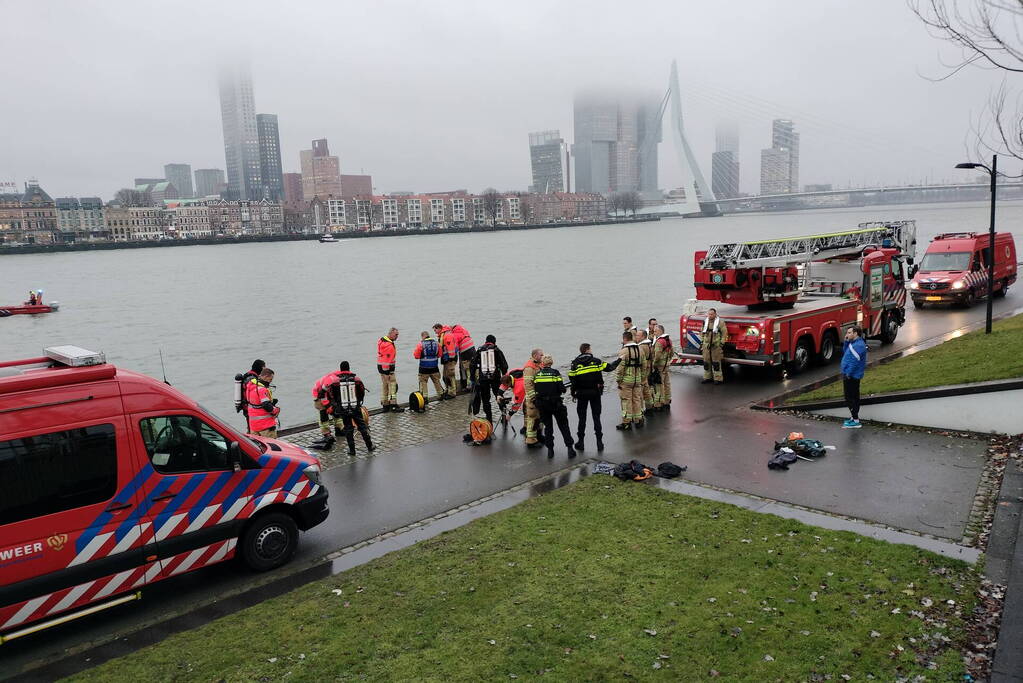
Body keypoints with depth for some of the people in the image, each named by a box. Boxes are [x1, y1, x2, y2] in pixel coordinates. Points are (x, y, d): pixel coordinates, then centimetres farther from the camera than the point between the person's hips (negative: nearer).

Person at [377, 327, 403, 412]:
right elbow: (387, 360, -24)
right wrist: (387, 373, -23)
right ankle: (393, 406, -4)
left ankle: (385, 405, 21)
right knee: (392, 385, -5)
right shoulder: (389, 345, -21)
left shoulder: (382, 340, 11)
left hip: (380, 366, 10)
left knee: (384, 386, 15)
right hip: (387, 368, -10)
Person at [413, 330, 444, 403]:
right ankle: (441, 394, 29)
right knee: (436, 381, 20)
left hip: (424, 367, -4)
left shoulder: (421, 344, -12)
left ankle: (424, 397, 1)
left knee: (423, 382, 6)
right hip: (434, 366, 4)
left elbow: (416, 356, -8)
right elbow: (439, 354, 10)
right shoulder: (436, 343, 2)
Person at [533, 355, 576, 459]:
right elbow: (562, 389, -12)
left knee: (548, 426, 14)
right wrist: (556, 393, 9)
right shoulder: (555, 373, -7)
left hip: (542, 404, 2)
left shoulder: (537, 375, 0)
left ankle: (550, 450, 11)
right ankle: (570, 448, 7)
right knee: (563, 426, 9)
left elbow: (535, 389, 1)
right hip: (555, 403, -2)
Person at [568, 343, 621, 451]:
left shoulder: (575, 364, -5)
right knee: (596, 417, 9)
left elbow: (572, 379, -9)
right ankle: (599, 441, 9)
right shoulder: (595, 361, -5)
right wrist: (619, 360, 15)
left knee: (582, 418, 10)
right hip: (595, 393, 0)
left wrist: (573, 393, 2)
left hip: (581, 394, 0)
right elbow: (609, 368, -1)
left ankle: (581, 442, 12)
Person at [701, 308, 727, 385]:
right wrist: (701, 343, 16)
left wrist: (721, 344, -11)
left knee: (716, 363, -4)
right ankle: (707, 377, 20)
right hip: (706, 346, 5)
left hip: (716, 346, -5)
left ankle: (718, 378, 3)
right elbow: (702, 333, 21)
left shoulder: (720, 322, -5)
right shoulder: (705, 322, 12)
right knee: (706, 362, 9)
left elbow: (724, 333, -6)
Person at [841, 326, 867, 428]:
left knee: (850, 398, -6)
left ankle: (855, 421, -3)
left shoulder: (858, 345, -21)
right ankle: (854, 417, 28)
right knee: (853, 397, 18)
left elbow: (854, 362, -24)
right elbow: (845, 352, 21)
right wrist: (846, 341, 8)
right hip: (851, 375, 11)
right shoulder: (854, 343, 11)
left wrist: (848, 374, -20)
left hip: (851, 376, -11)